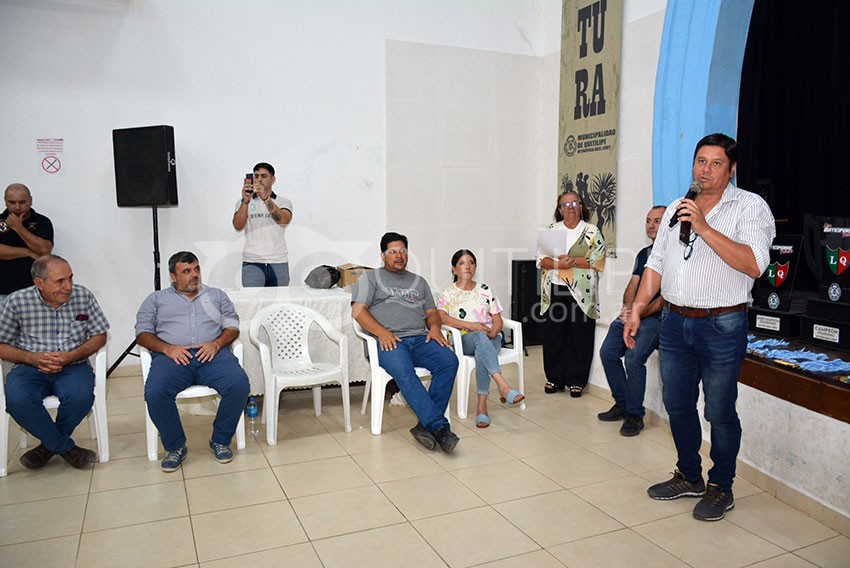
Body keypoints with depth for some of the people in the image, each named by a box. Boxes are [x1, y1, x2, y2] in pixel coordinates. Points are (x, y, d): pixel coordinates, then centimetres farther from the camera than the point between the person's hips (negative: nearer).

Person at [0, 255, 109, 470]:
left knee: (80, 397, -32)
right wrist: (32, 358, -15)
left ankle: (50, 445, 1)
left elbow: (99, 336, 4)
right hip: (30, 367, 0)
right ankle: (66, 448, -8)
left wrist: (70, 356, -12)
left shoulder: (84, 296, -2)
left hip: (73, 366, 0)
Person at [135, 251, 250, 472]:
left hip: (212, 354, 1)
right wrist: (167, 348, -8)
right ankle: (175, 446, -8)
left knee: (239, 384, -29)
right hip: (172, 356, 0)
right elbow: (142, 333, 12)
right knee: (155, 393, -33)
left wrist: (216, 343, -6)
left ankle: (221, 440, -7)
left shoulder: (217, 295, 26)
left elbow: (232, 327, 16)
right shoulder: (156, 299, 23)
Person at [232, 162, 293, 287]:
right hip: (252, 263, 0)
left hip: (279, 263, 0)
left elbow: (284, 220, -13)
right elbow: (238, 226, -6)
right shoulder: (243, 202, 10)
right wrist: (245, 201, -21)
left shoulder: (284, 202, 9)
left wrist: (265, 198, -24)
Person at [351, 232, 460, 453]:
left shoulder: (419, 281, 28)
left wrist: (434, 326, -1)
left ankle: (426, 424, -28)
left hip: (420, 338, 4)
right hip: (389, 341, -4)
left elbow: (431, 312, 24)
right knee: (403, 370, -37)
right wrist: (382, 332, -13)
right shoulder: (370, 278, 15)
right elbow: (358, 311, 3)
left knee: (449, 361, -27)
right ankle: (439, 426, -39)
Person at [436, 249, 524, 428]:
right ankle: (503, 386, -52)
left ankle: (482, 405, -40)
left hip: (490, 339, 2)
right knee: (479, 336, -38)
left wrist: (493, 332, -12)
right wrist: (471, 325, -19)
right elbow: (441, 317, -9)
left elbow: (497, 320, 13)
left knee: (482, 352, -36)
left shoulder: (485, 290, 18)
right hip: (463, 340, -2)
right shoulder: (447, 293, 10)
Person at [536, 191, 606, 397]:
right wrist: (558, 264, -14)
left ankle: (577, 381, 14)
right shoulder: (550, 230, 11)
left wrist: (573, 261, -15)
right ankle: (554, 378, 18)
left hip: (582, 293, -2)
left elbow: (598, 261, -5)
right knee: (553, 335, 5)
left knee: (580, 337, 2)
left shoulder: (592, 232, 4)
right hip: (555, 290, 2)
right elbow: (541, 258, 4)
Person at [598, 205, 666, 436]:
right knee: (607, 352, -7)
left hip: (656, 316, -7)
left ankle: (635, 415, -7)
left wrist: (639, 314, -20)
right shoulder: (644, 254, 21)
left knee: (633, 358, -24)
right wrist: (627, 308, -5)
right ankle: (622, 404, 9)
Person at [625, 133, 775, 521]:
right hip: (675, 322, 6)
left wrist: (704, 228, -23)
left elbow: (754, 264, -21)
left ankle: (720, 488, 23)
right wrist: (637, 309, 8)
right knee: (677, 405, 13)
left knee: (719, 413, 4)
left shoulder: (750, 207, -5)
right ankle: (689, 477, 31)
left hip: (722, 327, -5)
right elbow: (656, 264, 14)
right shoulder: (676, 209, 13)